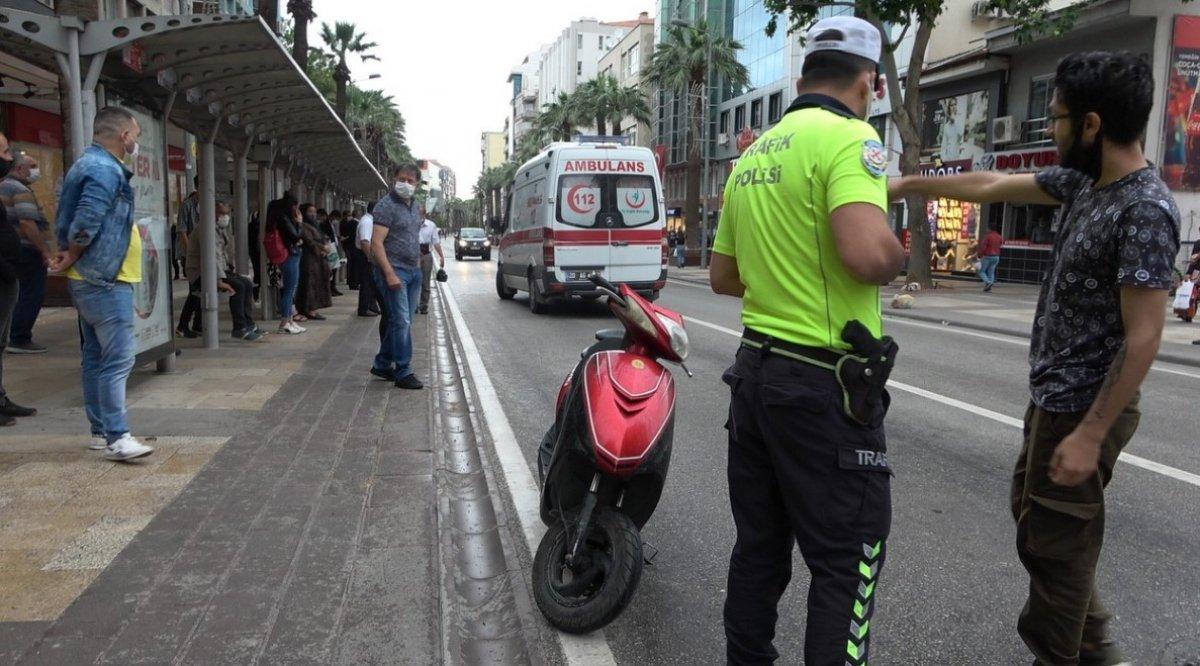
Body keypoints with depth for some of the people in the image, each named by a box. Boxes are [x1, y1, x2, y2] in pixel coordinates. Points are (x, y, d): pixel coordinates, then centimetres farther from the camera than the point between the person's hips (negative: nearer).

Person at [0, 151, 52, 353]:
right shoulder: (21, 191, -13)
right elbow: (27, 224, -22)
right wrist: (46, 251, -20)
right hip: (27, 252, -10)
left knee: (22, 294, 16)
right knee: (32, 295, -4)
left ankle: (18, 337, 20)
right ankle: (19, 340, -2)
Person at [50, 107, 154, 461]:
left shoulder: (89, 163, 18)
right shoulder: (106, 170, -16)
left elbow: (67, 218, 18)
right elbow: (85, 223, -25)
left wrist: (69, 255, 8)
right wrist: (73, 257, -10)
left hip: (91, 280, 11)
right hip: (105, 280, -11)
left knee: (96, 357, 13)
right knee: (119, 357, -11)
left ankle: (101, 431, 20)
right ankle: (116, 437, -11)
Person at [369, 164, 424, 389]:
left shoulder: (416, 206, 14)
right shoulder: (386, 205, -10)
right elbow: (376, 243, -16)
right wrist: (390, 274, -22)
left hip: (413, 270, 8)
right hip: (394, 270, -8)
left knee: (403, 321, 11)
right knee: (401, 322, -9)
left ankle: (382, 364, 23)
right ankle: (403, 373, -4)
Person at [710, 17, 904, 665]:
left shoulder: (751, 155, 13)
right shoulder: (848, 137, -12)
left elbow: (722, 275, 19)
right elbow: (870, 254, -28)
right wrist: (897, 253, -7)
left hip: (755, 369, 8)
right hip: (827, 385, -8)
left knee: (759, 546, 17)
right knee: (848, 562, 3)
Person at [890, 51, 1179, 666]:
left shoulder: (1145, 211, -22)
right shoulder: (1084, 181, 4)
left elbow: (1143, 337, -24)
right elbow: (992, 187, 15)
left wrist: (1090, 435, -23)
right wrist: (908, 184, 18)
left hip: (1083, 409, -10)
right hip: (1051, 397, 10)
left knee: (1054, 541, 4)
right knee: (1032, 511, 22)